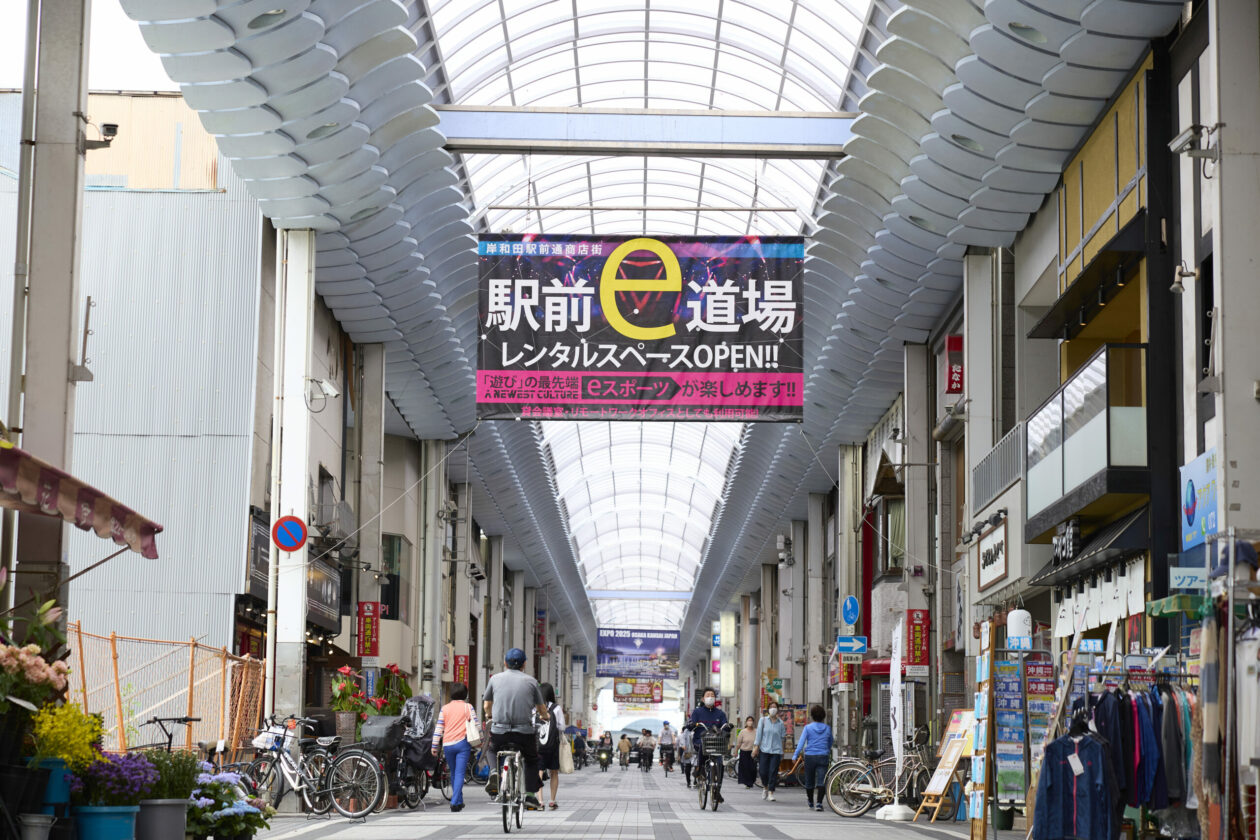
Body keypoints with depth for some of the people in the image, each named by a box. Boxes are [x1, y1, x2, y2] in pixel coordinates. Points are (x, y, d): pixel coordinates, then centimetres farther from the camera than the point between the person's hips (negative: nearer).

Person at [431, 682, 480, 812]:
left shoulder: (445, 708, 9)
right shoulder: (467, 707, 2)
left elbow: (438, 728, 7)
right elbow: (475, 723, -1)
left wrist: (435, 746, 9)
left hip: (447, 744, 3)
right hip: (462, 743, -3)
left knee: (453, 773, 16)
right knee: (460, 773, -5)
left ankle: (459, 802, 25)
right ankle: (455, 802, -18)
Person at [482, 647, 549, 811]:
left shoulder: (495, 679, 6)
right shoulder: (531, 681, 4)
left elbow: (486, 706, 17)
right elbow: (541, 709, 13)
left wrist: (489, 715, 41)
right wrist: (545, 716, 37)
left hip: (499, 731, 1)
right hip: (525, 733, -1)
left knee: (493, 750, 32)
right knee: (532, 760, 24)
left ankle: (494, 773, 4)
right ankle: (530, 796, 10)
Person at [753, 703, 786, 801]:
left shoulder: (780, 723, 8)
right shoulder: (763, 720, 6)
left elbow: (782, 737, 15)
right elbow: (759, 734, 1)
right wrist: (756, 746, -4)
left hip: (776, 750, 0)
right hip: (764, 749, 0)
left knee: (773, 772, -7)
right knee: (763, 771, -3)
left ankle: (771, 793, -1)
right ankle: (765, 787, 25)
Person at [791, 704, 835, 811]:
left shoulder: (808, 727, -2)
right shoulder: (827, 728, 5)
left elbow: (801, 743, -8)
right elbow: (831, 742, 20)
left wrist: (795, 756, -9)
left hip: (810, 757, -1)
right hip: (823, 757, 1)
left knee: (809, 781, 15)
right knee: (821, 781, -4)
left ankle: (811, 803, 29)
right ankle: (819, 803, -18)